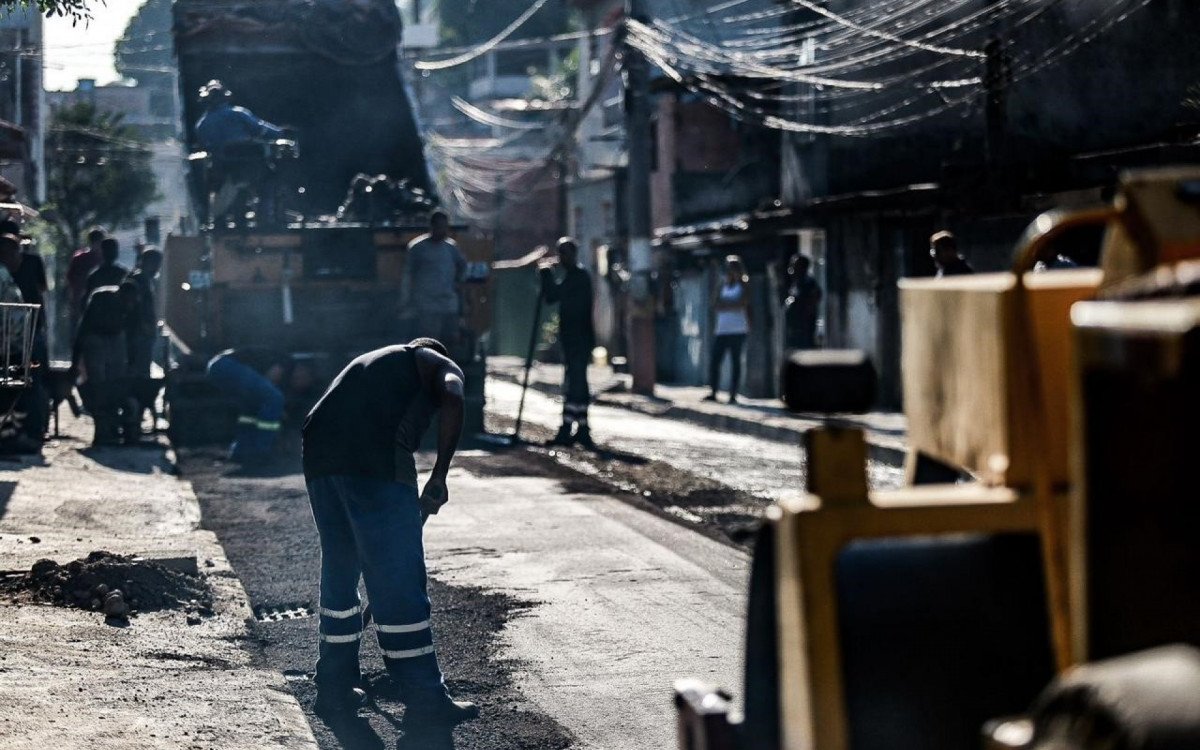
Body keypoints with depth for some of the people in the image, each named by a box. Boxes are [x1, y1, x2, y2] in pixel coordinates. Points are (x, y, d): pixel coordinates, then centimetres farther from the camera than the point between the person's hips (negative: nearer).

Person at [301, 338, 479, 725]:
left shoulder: (371, 363, 38)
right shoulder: (440, 365, 19)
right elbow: (452, 400, -7)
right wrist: (440, 475, -4)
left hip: (318, 454, 6)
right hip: (377, 460, -6)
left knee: (338, 571, 19)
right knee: (400, 580, 0)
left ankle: (334, 688, 26)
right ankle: (425, 699, 7)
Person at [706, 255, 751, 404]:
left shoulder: (743, 287, 5)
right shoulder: (723, 287, 18)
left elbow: (742, 304, -7)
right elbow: (716, 307, 8)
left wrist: (724, 305, 0)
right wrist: (732, 305, -7)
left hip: (738, 330, -5)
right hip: (721, 329, 5)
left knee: (735, 362, -3)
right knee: (714, 361, -4)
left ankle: (733, 395, -3)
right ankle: (713, 393, -1)